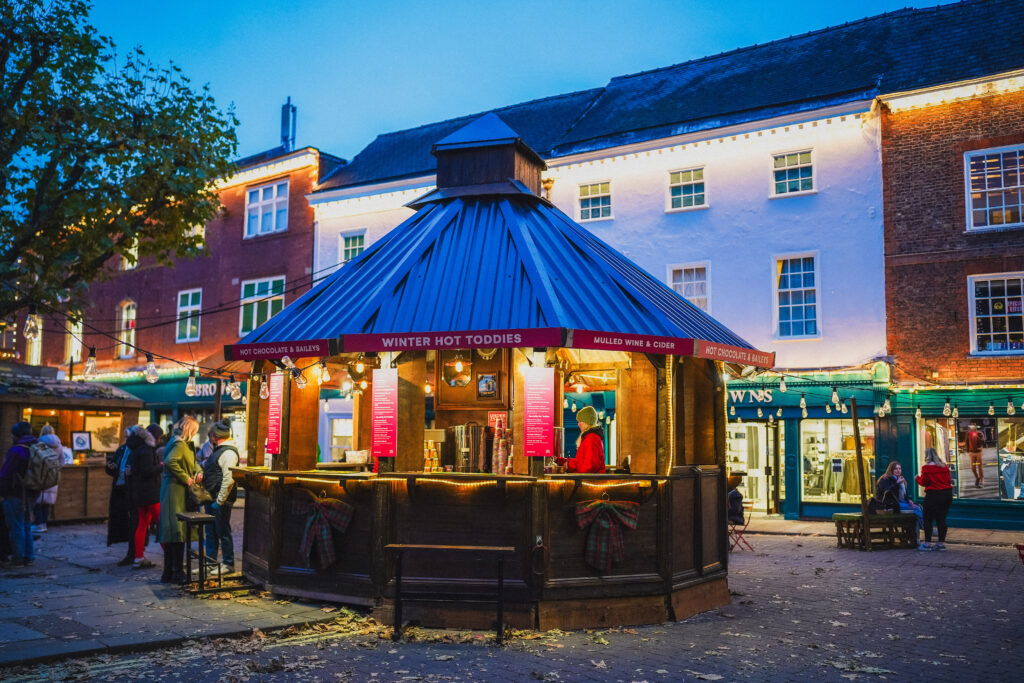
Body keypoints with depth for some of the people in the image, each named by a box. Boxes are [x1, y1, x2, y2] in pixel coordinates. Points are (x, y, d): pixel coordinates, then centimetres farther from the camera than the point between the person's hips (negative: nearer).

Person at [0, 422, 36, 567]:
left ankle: (18, 558, 2)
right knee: (26, 526, 15)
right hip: (29, 494, 8)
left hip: (15, 494, -8)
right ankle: (29, 556, 18)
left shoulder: (16, 450, -17)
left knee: (16, 527, -1)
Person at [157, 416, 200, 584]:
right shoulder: (179, 445, -14)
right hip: (176, 492, -10)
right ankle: (177, 573, -2)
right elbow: (170, 462, -31)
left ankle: (168, 573, 19)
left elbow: (193, 462, 28)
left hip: (175, 492, 10)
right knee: (178, 532, -6)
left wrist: (197, 472, 7)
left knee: (171, 534, 13)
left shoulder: (185, 444, 16)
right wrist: (186, 478, -21)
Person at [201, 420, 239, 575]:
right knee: (211, 532, 16)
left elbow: (228, 480, -23)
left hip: (221, 500, -10)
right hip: (211, 498, 10)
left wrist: (220, 501, -20)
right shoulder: (218, 450, 15)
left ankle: (228, 564, 9)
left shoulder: (228, 452, -18)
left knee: (223, 532, -1)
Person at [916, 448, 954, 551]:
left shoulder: (927, 467, -9)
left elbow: (923, 482, -5)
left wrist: (917, 478, 14)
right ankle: (941, 543, 11)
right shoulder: (945, 466, 5)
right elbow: (949, 480, 9)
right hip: (947, 494, 6)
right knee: (941, 519, 10)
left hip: (933, 495, -6)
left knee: (928, 519, 1)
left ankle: (927, 543, 0)